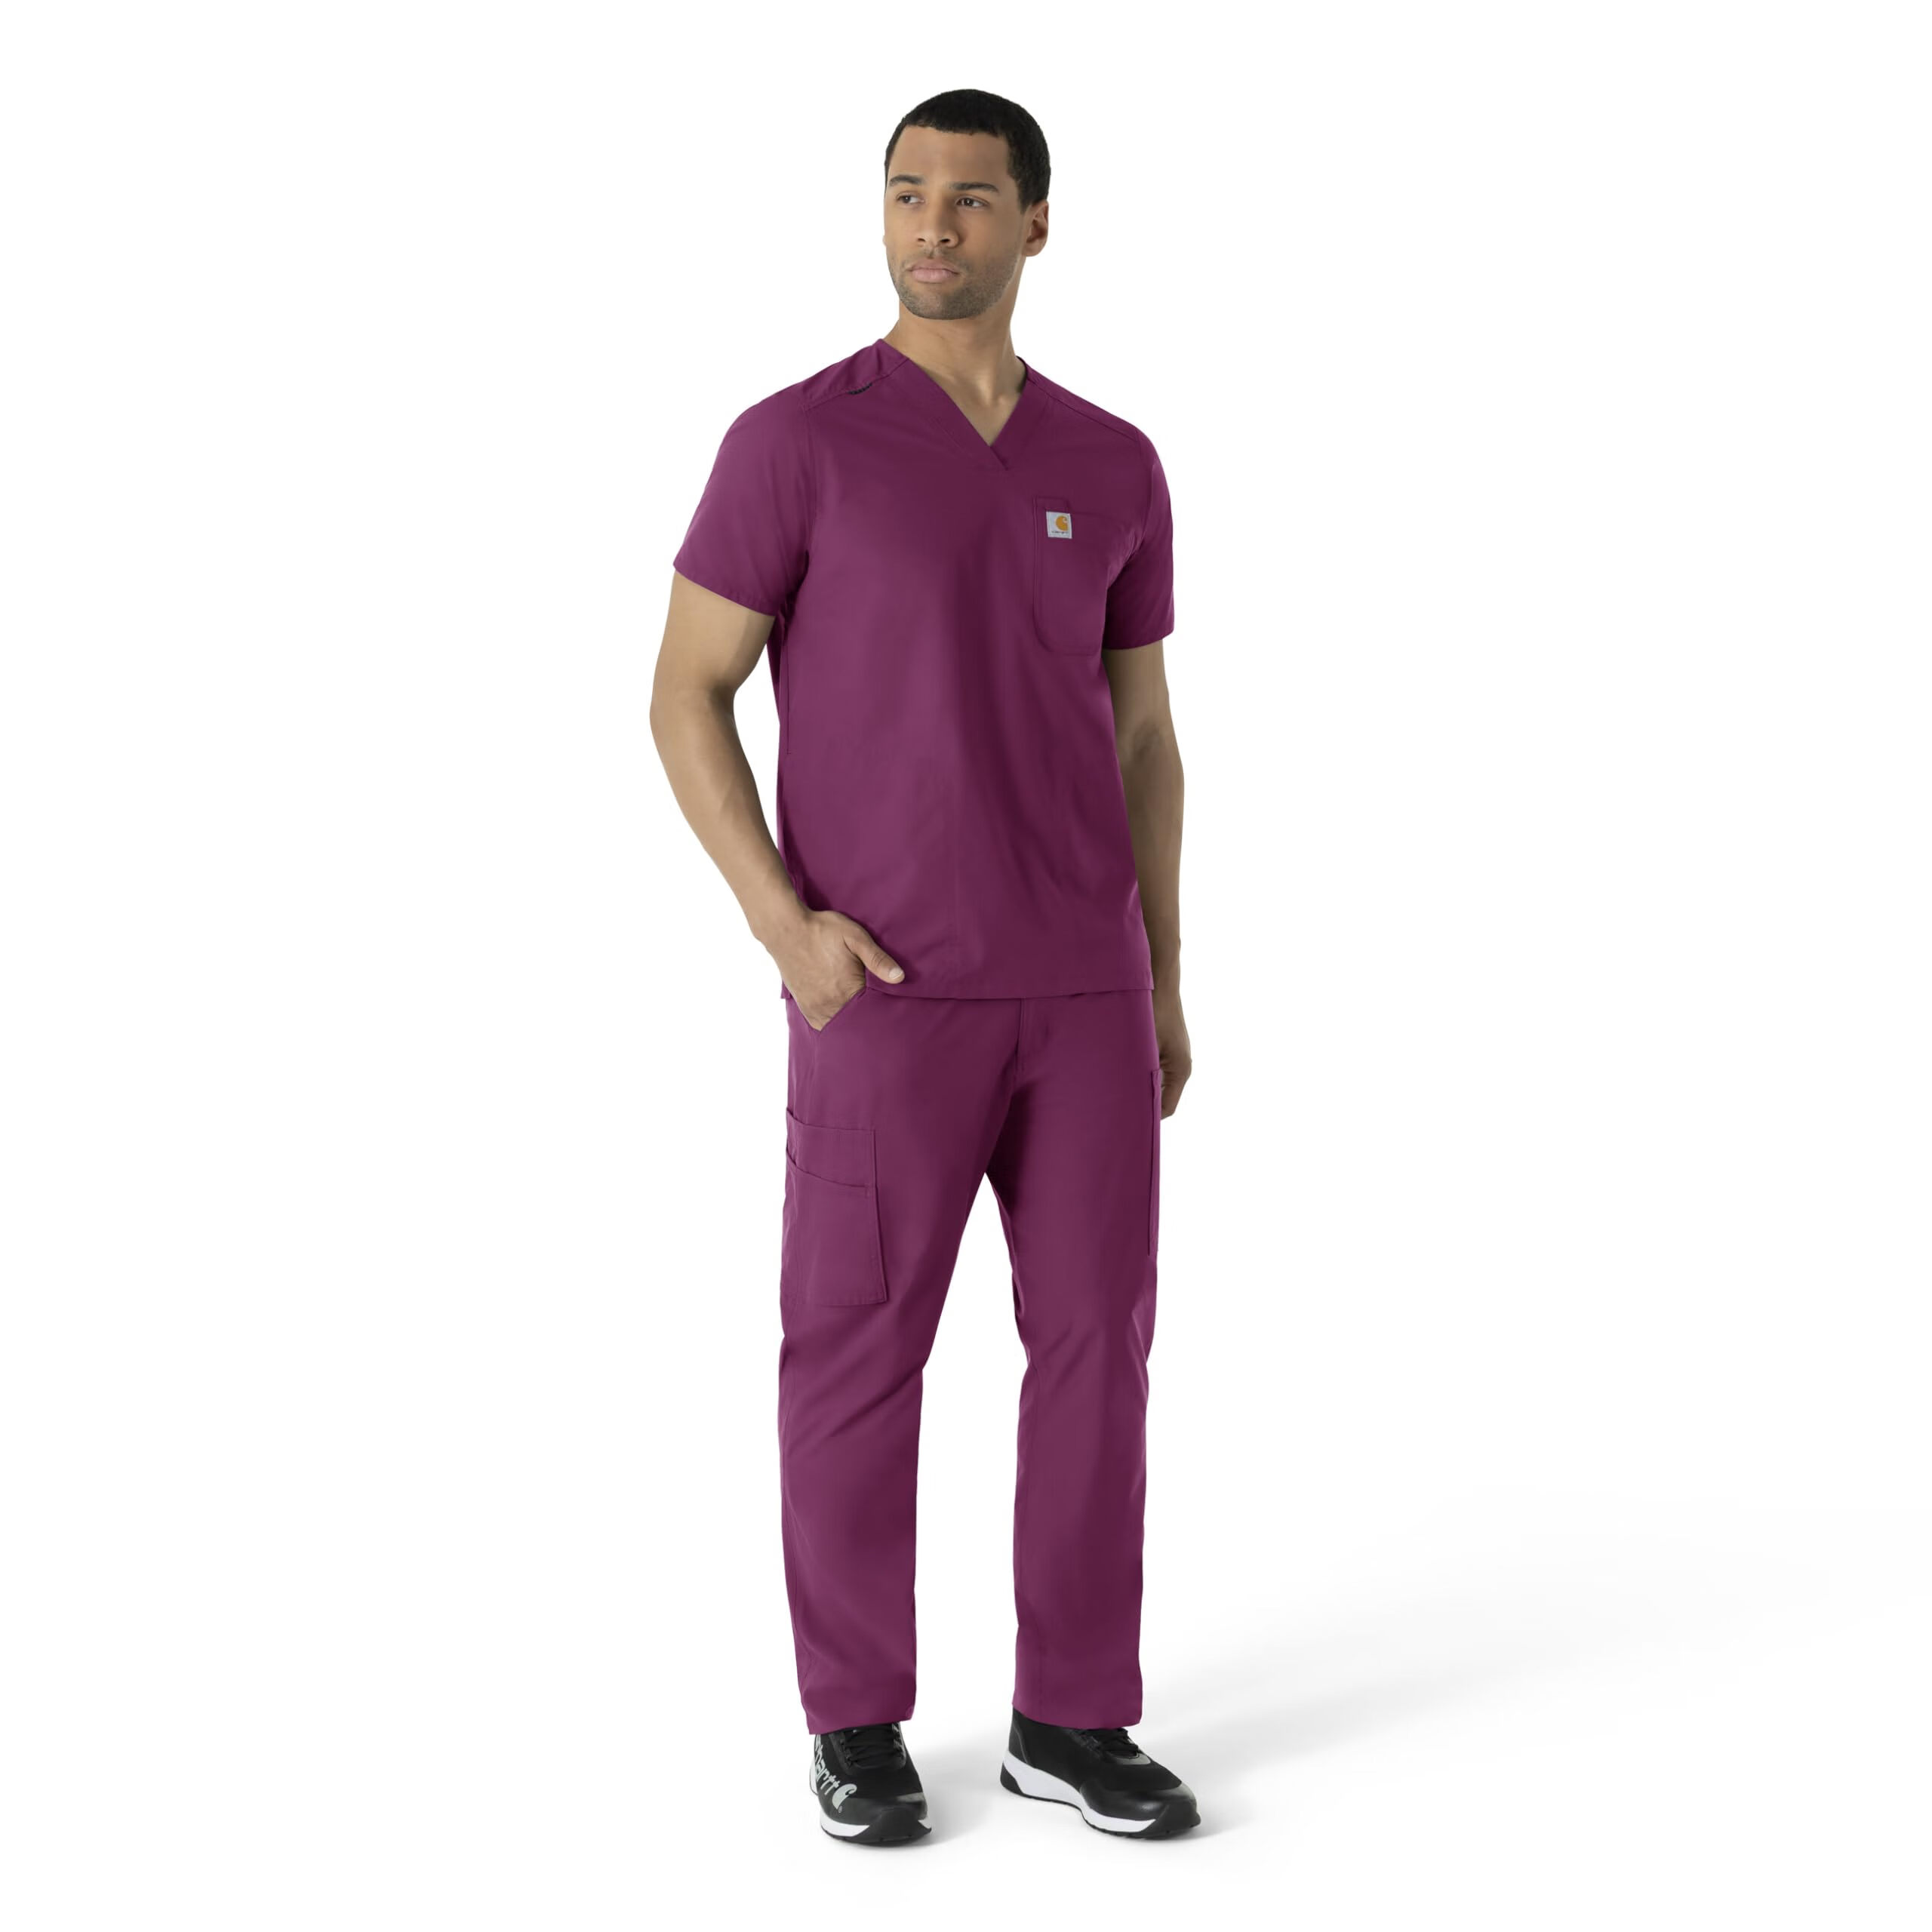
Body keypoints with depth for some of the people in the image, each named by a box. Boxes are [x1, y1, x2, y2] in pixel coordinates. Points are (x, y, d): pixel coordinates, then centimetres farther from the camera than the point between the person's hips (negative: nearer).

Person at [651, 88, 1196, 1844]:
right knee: (860, 1346, 1)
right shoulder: (796, 439, -4)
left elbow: (1142, 739, 14)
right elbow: (684, 698, -2)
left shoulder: (1114, 468, 10)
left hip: (1078, 982, 4)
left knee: (1097, 1334, 3)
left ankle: (1074, 1720, 16)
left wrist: (1163, 982, 10)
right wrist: (783, 925, -14)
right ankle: (860, 1723, 17)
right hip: (885, 984, -4)